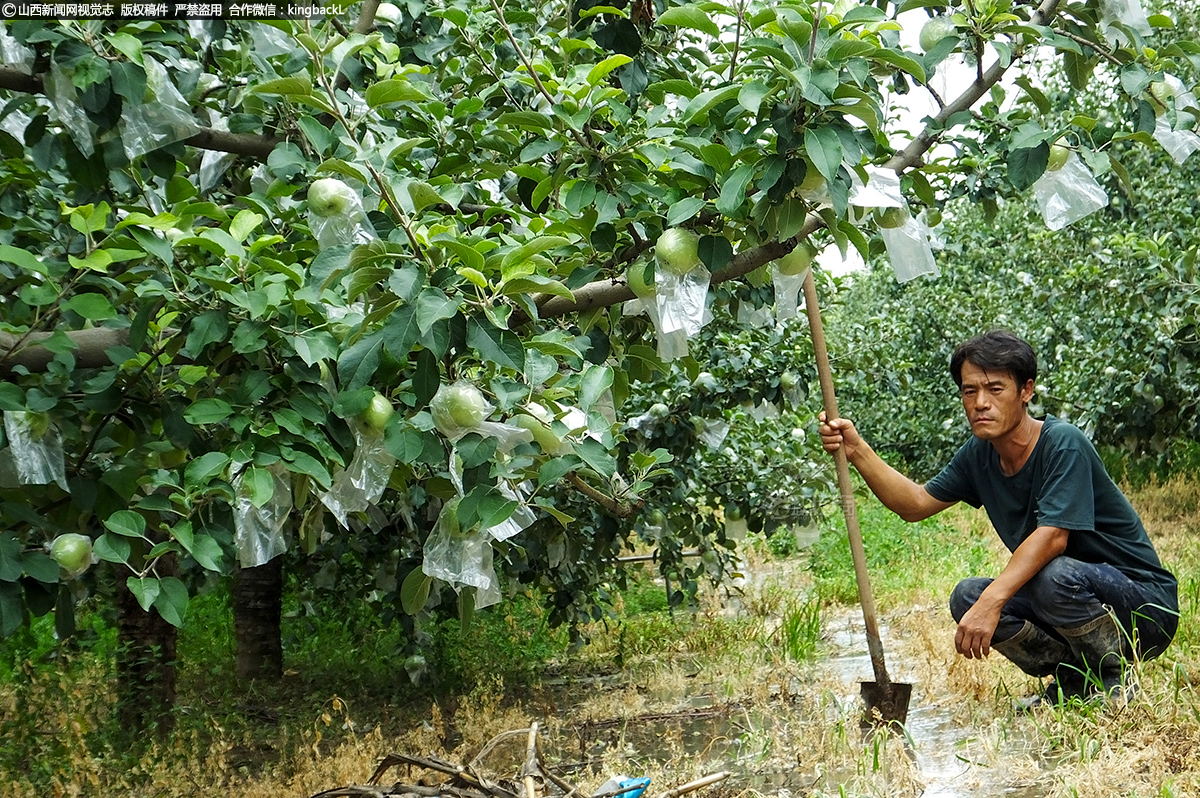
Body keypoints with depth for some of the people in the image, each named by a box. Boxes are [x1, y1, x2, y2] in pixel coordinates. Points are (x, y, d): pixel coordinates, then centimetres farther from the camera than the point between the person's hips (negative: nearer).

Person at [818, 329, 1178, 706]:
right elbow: (916, 504, 5)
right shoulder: (980, 455, 2)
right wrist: (857, 451, -9)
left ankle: (1115, 680, -8)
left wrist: (990, 602, -39)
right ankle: (1074, 679, 6)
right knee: (968, 597, -12)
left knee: (1056, 575, -35)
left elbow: (1052, 536, -31)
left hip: (1146, 601, -7)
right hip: (1061, 592, 7)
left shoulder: (1063, 444, -22)